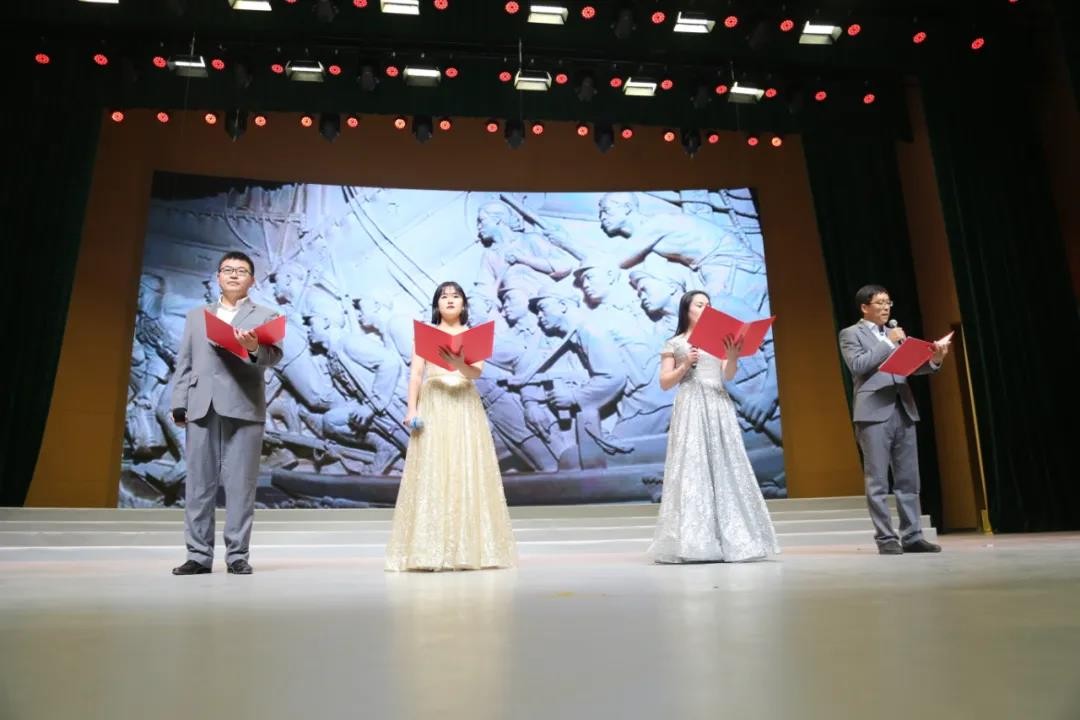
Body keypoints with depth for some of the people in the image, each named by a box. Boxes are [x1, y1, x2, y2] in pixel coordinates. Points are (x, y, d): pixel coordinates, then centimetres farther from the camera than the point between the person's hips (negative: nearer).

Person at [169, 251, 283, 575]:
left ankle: (237, 555, 5)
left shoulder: (265, 316, 10)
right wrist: (180, 405, 5)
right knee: (198, 484, 4)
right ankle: (199, 555, 11)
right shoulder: (196, 315, 20)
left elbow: (274, 356, -6)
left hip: (244, 409, -3)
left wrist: (255, 348, -27)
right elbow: (184, 362, 15)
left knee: (241, 484, -1)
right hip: (202, 408, 3)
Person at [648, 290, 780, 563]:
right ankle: (693, 543, -6)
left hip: (719, 407, 4)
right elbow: (665, 383, 3)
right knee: (693, 469, -8)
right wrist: (685, 365, -11)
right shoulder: (675, 343, 8)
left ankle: (730, 540, 3)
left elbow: (729, 376, 6)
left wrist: (733, 357, -13)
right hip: (691, 409, -3)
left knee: (725, 467, -1)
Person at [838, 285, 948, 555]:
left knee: (908, 479, 6)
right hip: (874, 413, -6)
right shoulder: (851, 334, 4)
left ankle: (912, 536, 11)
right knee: (878, 481, -2)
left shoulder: (895, 334, 22)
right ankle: (885, 538, 2)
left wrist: (934, 359, -5)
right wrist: (888, 342, -9)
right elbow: (857, 365, -12)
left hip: (903, 410, 6)